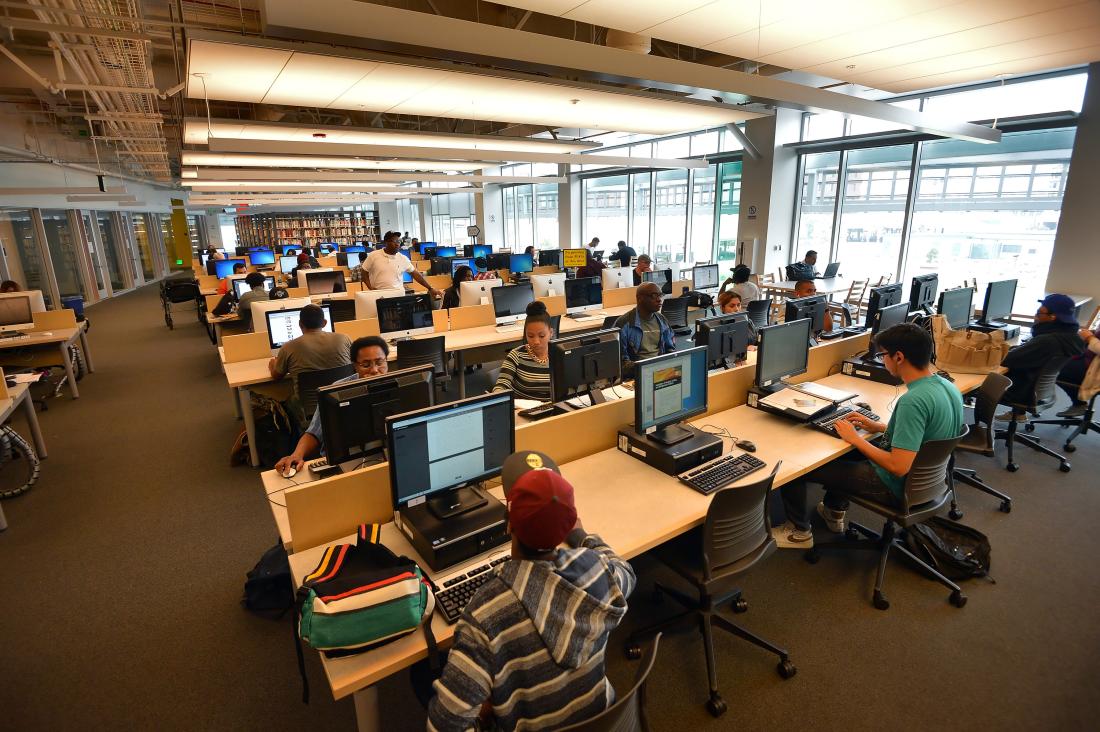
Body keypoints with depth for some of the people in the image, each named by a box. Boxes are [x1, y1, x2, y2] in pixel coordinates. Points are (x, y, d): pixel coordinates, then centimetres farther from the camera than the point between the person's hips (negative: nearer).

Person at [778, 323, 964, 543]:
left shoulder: (913, 401, -32)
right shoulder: (948, 386, -3)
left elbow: (899, 467, -33)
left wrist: (856, 439, -20)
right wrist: (879, 427, 7)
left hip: (896, 487, -9)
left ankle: (799, 529, 19)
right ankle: (835, 511, 37)